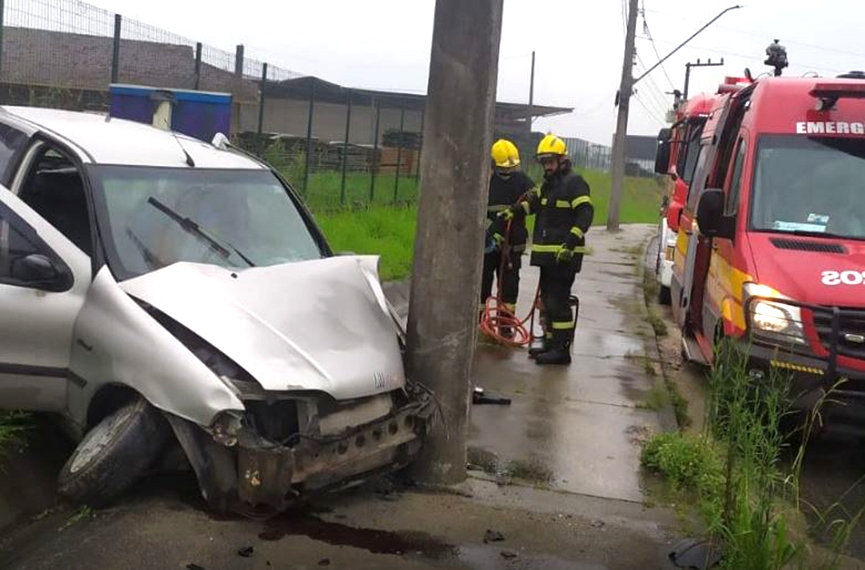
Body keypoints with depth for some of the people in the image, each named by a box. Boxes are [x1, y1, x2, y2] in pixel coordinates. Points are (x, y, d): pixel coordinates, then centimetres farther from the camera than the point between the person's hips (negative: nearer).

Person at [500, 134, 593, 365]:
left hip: (564, 255, -10)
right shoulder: (548, 184, 20)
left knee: (557, 302, -10)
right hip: (547, 254, 10)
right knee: (547, 300, 15)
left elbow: (585, 213, -19)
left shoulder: (574, 182, -10)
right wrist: (512, 212, 1)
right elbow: (532, 202, 20)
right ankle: (550, 343, 24)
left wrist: (570, 242, -28)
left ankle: (562, 350, -6)